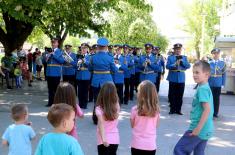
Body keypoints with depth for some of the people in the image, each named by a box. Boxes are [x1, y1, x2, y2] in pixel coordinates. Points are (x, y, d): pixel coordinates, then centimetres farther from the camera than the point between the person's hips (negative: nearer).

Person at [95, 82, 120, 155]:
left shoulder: (99, 109, -13)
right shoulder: (116, 107, -3)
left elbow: (101, 125, -23)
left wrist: (104, 139, -29)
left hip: (105, 140, -4)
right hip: (115, 139, 4)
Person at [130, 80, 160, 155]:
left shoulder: (135, 110, -14)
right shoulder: (156, 110, -7)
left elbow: (132, 125, 1)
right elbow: (156, 125, 6)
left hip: (137, 144, -2)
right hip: (151, 145, 2)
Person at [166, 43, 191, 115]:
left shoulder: (184, 57, 11)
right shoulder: (170, 57, 5)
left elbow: (188, 66, -2)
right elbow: (167, 66, -8)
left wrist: (181, 61, -14)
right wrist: (174, 65, -24)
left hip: (181, 79, 2)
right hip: (173, 79, -1)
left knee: (180, 95, 4)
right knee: (172, 95, 2)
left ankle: (178, 109, 13)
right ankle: (172, 109, 13)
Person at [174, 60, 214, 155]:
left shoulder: (202, 89, -17)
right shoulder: (206, 88, 12)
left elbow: (207, 110, -24)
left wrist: (198, 128, -23)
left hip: (200, 129, -9)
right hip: (206, 130, 9)